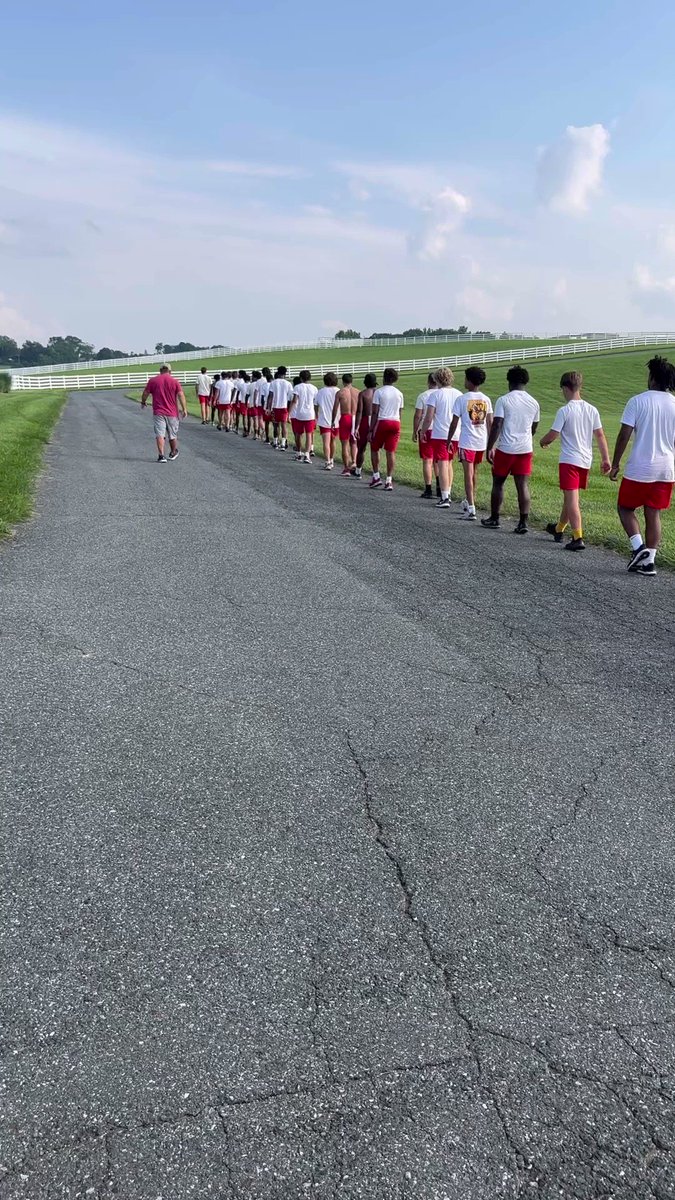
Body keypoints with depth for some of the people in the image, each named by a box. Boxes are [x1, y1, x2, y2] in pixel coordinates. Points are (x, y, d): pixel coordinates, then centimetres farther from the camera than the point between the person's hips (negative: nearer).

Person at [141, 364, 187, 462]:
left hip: (158, 412, -1)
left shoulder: (153, 380, 2)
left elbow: (145, 393, 5)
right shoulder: (174, 381, 0)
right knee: (173, 435, 16)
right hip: (172, 413, 1)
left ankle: (161, 455, -15)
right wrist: (184, 409, -6)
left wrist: (143, 402, 23)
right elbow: (181, 395, -8)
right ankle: (173, 453, 32)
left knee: (159, 434, -3)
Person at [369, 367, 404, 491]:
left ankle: (376, 476, 11)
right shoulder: (399, 393, 10)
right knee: (391, 452, 3)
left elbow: (375, 413, -7)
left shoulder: (379, 392, -4)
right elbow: (399, 413, 13)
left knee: (374, 449, 13)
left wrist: (371, 430, -5)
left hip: (382, 422, -4)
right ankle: (389, 481, 0)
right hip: (395, 423, 4)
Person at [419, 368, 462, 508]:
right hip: (455, 435, 5)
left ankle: (444, 498, -8)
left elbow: (428, 418, -12)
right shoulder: (459, 394, 5)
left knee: (442, 465, -4)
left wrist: (423, 431, 2)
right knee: (448, 463, 19)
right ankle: (448, 493, 27)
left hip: (439, 434, -5)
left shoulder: (435, 394, -9)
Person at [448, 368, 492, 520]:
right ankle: (469, 502, 34)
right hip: (482, 442, 5)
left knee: (468, 474, -5)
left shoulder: (462, 399, -8)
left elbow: (454, 423, -6)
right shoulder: (486, 400, 5)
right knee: (474, 472, 19)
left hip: (467, 442, -5)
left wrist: (449, 439, 6)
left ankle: (471, 510, -13)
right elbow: (490, 423, 6)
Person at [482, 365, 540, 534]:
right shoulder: (534, 403, 7)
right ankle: (523, 522, -2)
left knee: (498, 484, 11)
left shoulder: (503, 400, -7)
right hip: (526, 450, 3)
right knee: (523, 485, 3)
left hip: (505, 449, -3)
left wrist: (489, 448, -10)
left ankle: (494, 519, 19)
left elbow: (496, 426, -13)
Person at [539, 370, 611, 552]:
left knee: (571, 499, -7)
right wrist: (605, 459, 8)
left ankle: (578, 538, -16)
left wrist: (543, 442, 12)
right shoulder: (592, 410, 5)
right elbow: (600, 436, 5)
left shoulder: (564, 411, -12)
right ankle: (559, 529, 38)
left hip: (569, 460, -6)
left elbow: (552, 435, -10)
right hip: (586, 461, 7)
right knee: (570, 497, 20)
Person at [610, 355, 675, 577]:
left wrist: (615, 464, -1)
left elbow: (624, 435, -10)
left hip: (639, 469, -4)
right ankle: (648, 561, 9)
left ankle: (639, 547, -5)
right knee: (653, 514, 11)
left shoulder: (637, 401, -8)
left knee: (625, 508, 13)